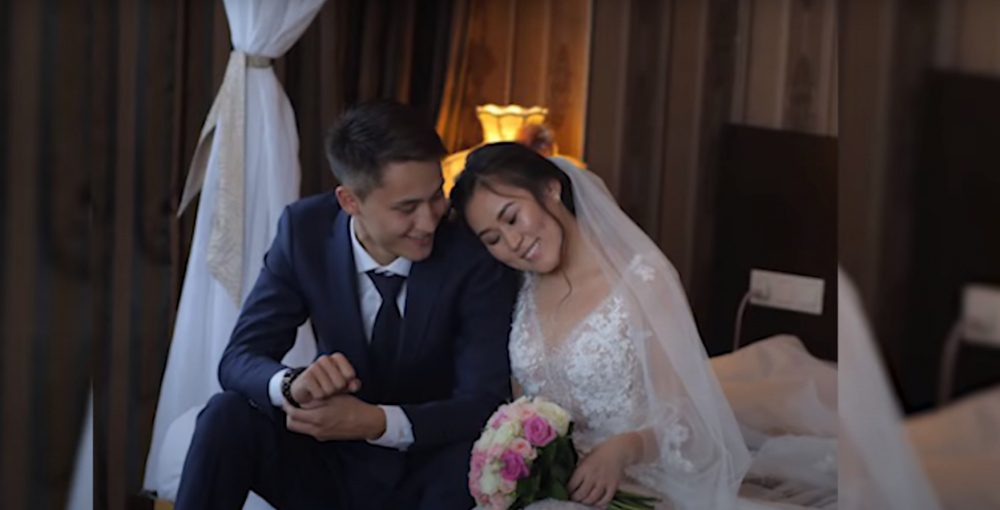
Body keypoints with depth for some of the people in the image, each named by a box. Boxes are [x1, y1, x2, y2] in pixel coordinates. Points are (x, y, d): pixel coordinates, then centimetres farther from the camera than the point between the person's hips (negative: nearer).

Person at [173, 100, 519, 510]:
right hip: (331, 469, 2)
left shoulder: (475, 253, -17)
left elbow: (485, 403, -19)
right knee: (228, 415, -24)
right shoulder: (304, 230, -9)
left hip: (429, 477, -2)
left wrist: (376, 422, -35)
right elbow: (240, 358, -10)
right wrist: (292, 384, -34)